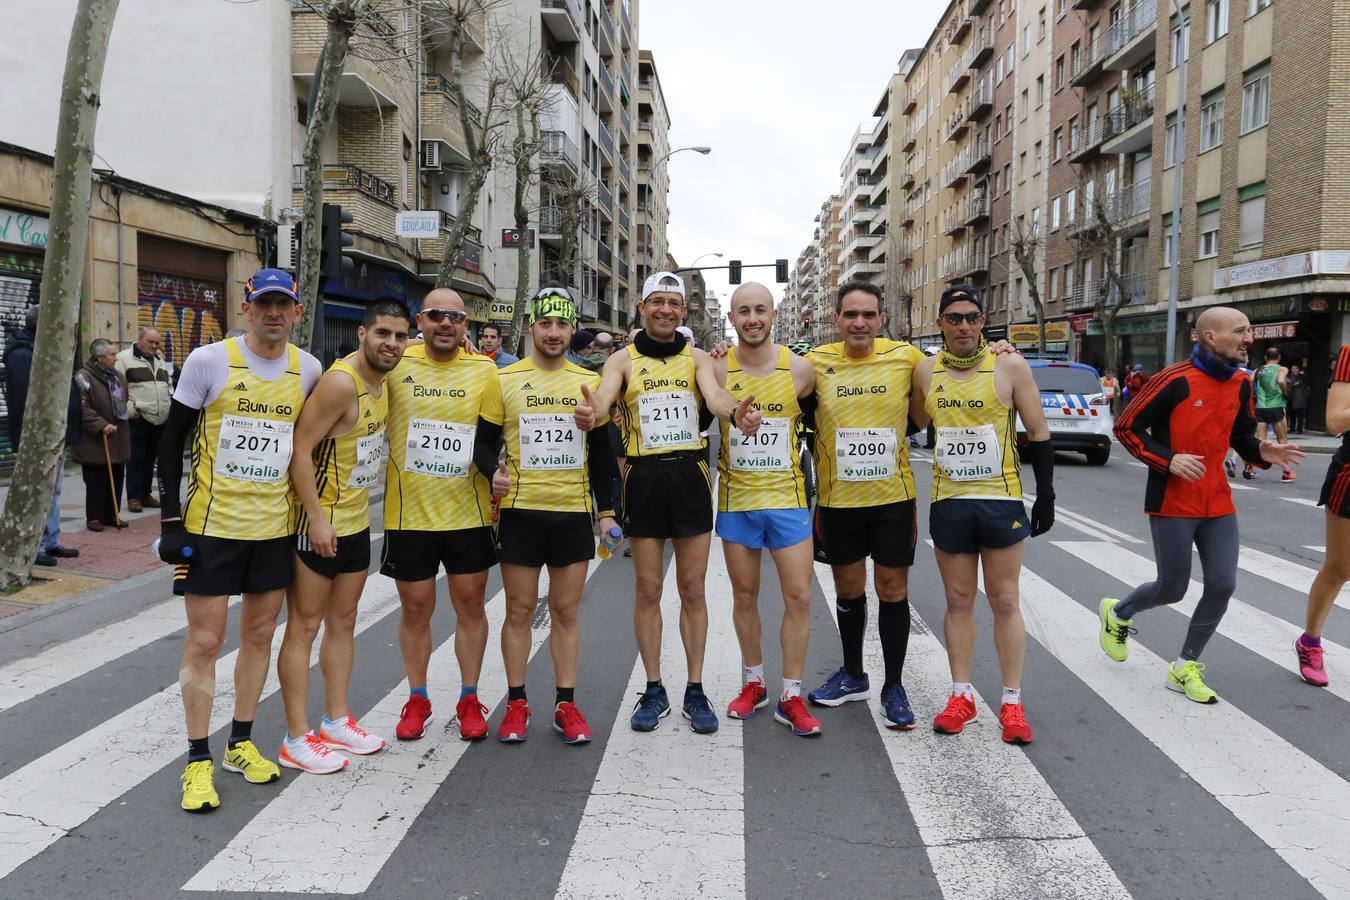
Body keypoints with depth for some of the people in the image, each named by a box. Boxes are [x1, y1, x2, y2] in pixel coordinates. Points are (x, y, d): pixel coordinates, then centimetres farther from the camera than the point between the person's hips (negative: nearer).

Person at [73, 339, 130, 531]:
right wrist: (101, 425, -23)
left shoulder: (118, 376, 13)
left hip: (118, 440, 7)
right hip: (95, 441, -7)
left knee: (116, 479, 9)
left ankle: (112, 515, 19)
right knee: (96, 481, -1)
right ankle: (94, 517, 9)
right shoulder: (84, 377, -11)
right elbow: (82, 408, -19)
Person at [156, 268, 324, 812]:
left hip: (274, 526, 4)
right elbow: (172, 441, -4)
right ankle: (198, 762, 14)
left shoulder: (309, 371, 1)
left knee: (259, 635, 12)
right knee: (204, 641, 1)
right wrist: (170, 520, -8)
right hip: (211, 525, -3)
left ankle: (241, 745, 28)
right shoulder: (208, 361, -8)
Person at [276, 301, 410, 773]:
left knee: (343, 622, 16)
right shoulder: (341, 381, -21)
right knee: (304, 626, 0)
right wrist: (317, 518, -25)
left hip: (357, 522, 9)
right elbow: (299, 447, -23)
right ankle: (296, 739, 9)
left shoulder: (382, 380, 6)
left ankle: (336, 721, 28)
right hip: (319, 524, -9)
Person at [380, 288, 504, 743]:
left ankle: (469, 700, 23)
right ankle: (417, 699, 27)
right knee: (416, 607, 10)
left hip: (468, 511, 0)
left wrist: (497, 473, -13)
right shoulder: (396, 364, -3)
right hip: (409, 512, 0)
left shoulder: (484, 370, -1)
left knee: (470, 603, 8)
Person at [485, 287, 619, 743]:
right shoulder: (505, 379, 2)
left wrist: (606, 510, 9)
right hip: (520, 512, -1)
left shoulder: (590, 382, 8)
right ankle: (516, 703, 17)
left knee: (566, 611, 7)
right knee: (519, 609, 5)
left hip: (574, 512, 1)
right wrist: (493, 471, -16)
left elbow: (601, 452, 12)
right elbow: (486, 439, 5)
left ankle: (566, 705, 16)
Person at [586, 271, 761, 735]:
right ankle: (654, 691, 20)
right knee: (648, 590, 7)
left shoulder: (697, 358, 7)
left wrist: (735, 412, -38)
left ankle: (695, 691, 18)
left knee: (692, 590, 6)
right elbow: (604, 394, -16)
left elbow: (714, 395, -14)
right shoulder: (624, 360, 4)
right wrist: (590, 410, -41)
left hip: (690, 475, 1)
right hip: (643, 478, 0)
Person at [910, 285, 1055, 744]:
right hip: (948, 502, 3)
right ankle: (962, 695, 20)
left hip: (1001, 500, -3)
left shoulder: (1009, 366, -4)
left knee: (1005, 602, 4)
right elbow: (913, 423, 21)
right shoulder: (926, 371, 4)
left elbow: (1038, 433, -1)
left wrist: (1045, 494, -4)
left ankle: (1012, 702, 13)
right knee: (958, 601, 10)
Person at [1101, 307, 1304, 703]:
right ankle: (1117, 613, 34)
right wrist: (1168, 461, -21)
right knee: (1172, 589, 2)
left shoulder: (1241, 384, 5)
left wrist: (1262, 452, -7)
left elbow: (1241, 436, 15)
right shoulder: (1175, 380, -15)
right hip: (1172, 503, -6)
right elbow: (1126, 427, -11)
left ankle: (1185, 668, 17)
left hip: (1218, 503, 6)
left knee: (1222, 584, 1)